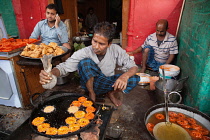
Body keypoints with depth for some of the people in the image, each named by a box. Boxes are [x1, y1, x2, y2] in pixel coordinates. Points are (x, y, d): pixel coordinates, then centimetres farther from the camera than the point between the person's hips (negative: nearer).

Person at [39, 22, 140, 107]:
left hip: (108, 83, 2)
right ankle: (92, 94, -8)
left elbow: (134, 67, -13)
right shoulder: (84, 53, -22)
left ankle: (111, 93, 4)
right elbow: (64, 66, -24)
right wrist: (50, 73, -47)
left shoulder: (116, 50, -17)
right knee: (85, 62, -32)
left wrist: (125, 76, -36)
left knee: (135, 79, -22)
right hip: (91, 84, -1)